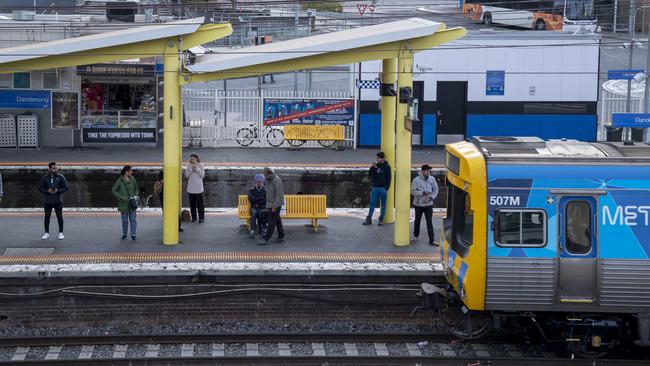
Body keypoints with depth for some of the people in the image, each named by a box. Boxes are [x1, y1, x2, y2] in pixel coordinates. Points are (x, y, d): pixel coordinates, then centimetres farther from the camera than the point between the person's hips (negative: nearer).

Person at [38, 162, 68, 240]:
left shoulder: (61, 177, -1)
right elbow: (40, 188, 3)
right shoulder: (45, 178, 2)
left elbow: (65, 187, 1)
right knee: (47, 216, 7)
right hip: (47, 201, 1)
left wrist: (57, 190, -14)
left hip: (58, 201, -1)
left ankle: (61, 233, 10)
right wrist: (47, 191, -14)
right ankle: (46, 233, 16)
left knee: (59, 216, 2)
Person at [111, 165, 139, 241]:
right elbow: (113, 191, -7)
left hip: (132, 203, 3)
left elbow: (136, 188, 17)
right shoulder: (120, 180, -10)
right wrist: (121, 197, -14)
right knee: (125, 220, 5)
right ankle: (124, 234, 23)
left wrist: (136, 196, 0)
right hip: (124, 203, -3)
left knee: (133, 219, 2)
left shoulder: (132, 179, 2)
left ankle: (133, 235, 9)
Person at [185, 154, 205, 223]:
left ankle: (201, 218, 7)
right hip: (191, 188, 2)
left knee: (200, 203, -1)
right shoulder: (188, 165, 2)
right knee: (192, 203, 7)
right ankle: (194, 217, 18)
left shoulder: (200, 165, -3)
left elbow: (203, 175, -6)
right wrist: (190, 170, -14)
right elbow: (186, 175, 2)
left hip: (198, 188, -2)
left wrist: (197, 169, -16)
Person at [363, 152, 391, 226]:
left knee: (383, 205, 4)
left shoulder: (386, 167, -4)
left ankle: (381, 219, 11)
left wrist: (386, 188, -11)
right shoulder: (375, 165, 7)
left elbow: (389, 178, -4)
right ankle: (369, 219, 6)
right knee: (372, 203, 4)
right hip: (375, 187, 3)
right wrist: (372, 167, -12)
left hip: (382, 188, -3)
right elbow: (369, 174, 3)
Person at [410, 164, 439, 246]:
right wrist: (423, 193, -20)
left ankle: (432, 240, -4)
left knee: (429, 222, -5)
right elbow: (413, 191, -12)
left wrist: (431, 197, -11)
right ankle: (415, 236, 34)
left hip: (428, 204, 1)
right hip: (418, 204, -1)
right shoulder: (416, 180, -10)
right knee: (417, 221, 15)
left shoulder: (432, 179, -1)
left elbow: (435, 190, 5)